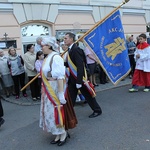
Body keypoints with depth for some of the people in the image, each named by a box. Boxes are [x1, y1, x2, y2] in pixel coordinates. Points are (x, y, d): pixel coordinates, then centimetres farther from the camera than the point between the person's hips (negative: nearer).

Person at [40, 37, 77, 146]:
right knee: (51, 112, 15)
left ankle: (64, 133, 23)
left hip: (55, 90, -9)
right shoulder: (48, 58, 7)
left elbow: (60, 77, -24)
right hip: (49, 91, 9)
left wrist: (61, 94, -25)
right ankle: (59, 134, 29)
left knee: (57, 111, 3)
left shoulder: (55, 57, -20)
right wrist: (45, 90, 16)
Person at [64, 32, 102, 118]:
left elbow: (80, 66, -26)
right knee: (70, 96, 11)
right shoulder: (71, 49, 7)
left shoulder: (76, 49, -21)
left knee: (88, 95, 8)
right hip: (73, 78, 8)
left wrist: (79, 81, -26)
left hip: (80, 78, -8)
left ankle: (97, 110, 27)